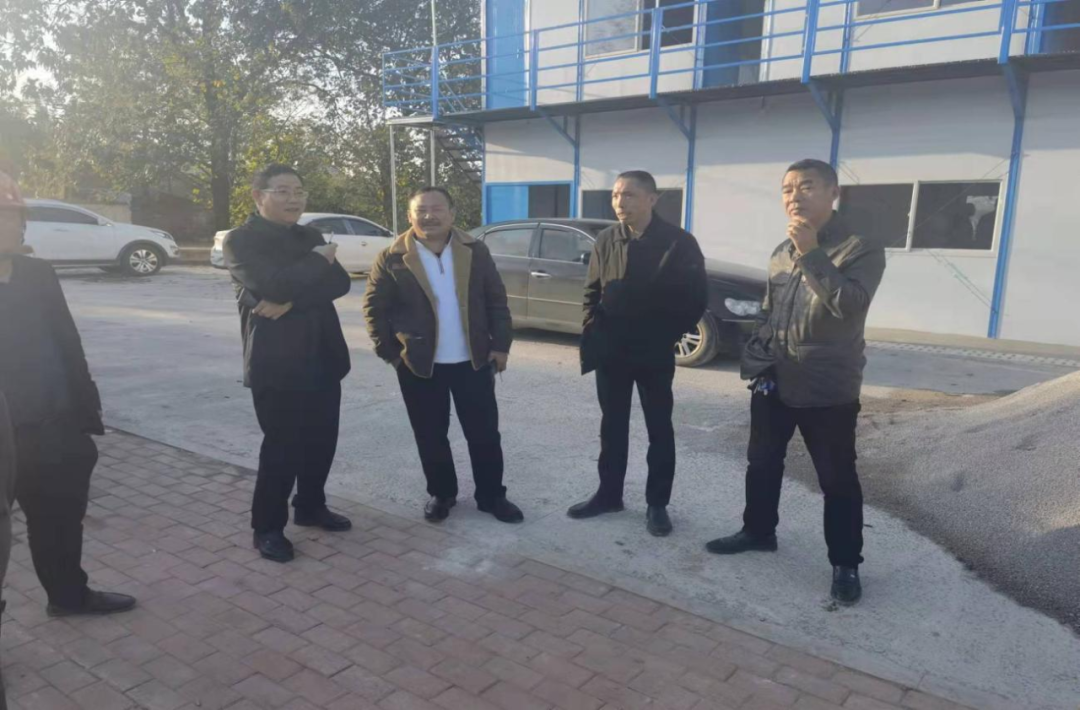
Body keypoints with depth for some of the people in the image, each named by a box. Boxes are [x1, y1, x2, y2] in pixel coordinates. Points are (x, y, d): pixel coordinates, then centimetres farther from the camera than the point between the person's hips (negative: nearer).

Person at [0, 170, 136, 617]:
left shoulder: (37, 275, 4)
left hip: (52, 427, 4)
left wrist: (84, 412, 5)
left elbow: (67, 344, 7)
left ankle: (69, 594, 34)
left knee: (61, 516, 16)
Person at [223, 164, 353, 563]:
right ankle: (267, 528, 17)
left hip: (322, 356, 6)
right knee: (282, 445, 0)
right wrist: (318, 260, -9)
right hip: (276, 361, -6)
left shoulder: (310, 237, 12)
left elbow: (340, 283, -4)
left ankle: (310, 507, 32)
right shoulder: (241, 240, -6)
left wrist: (291, 301, -19)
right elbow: (273, 284, -24)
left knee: (322, 440, 12)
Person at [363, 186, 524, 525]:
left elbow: (497, 301, 4)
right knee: (431, 436, 10)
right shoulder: (391, 258, -4)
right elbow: (374, 308, -1)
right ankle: (441, 494, 29)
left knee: (485, 433, 6)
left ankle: (492, 496, 22)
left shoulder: (475, 252, 1)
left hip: (473, 360, 1)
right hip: (419, 364, -1)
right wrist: (390, 352, -6)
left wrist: (500, 344, -2)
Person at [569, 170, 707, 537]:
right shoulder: (606, 240, 4)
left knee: (659, 430, 8)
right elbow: (592, 291, 10)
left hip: (654, 354, -3)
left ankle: (657, 504, 20)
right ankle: (609, 494, 27)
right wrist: (594, 331, 0)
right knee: (612, 427, 13)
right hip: (610, 352, 4)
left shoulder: (679, 242, -9)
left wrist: (667, 336, -7)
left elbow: (696, 297, -6)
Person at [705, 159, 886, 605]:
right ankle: (758, 531, 38)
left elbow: (850, 306, -28)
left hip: (828, 389, -6)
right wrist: (756, 358, 5)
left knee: (837, 480, 5)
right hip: (773, 382, 6)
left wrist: (812, 254, -28)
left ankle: (846, 564, 21)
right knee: (762, 464, 18)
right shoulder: (781, 253, 10)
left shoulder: (861, 249, -10)